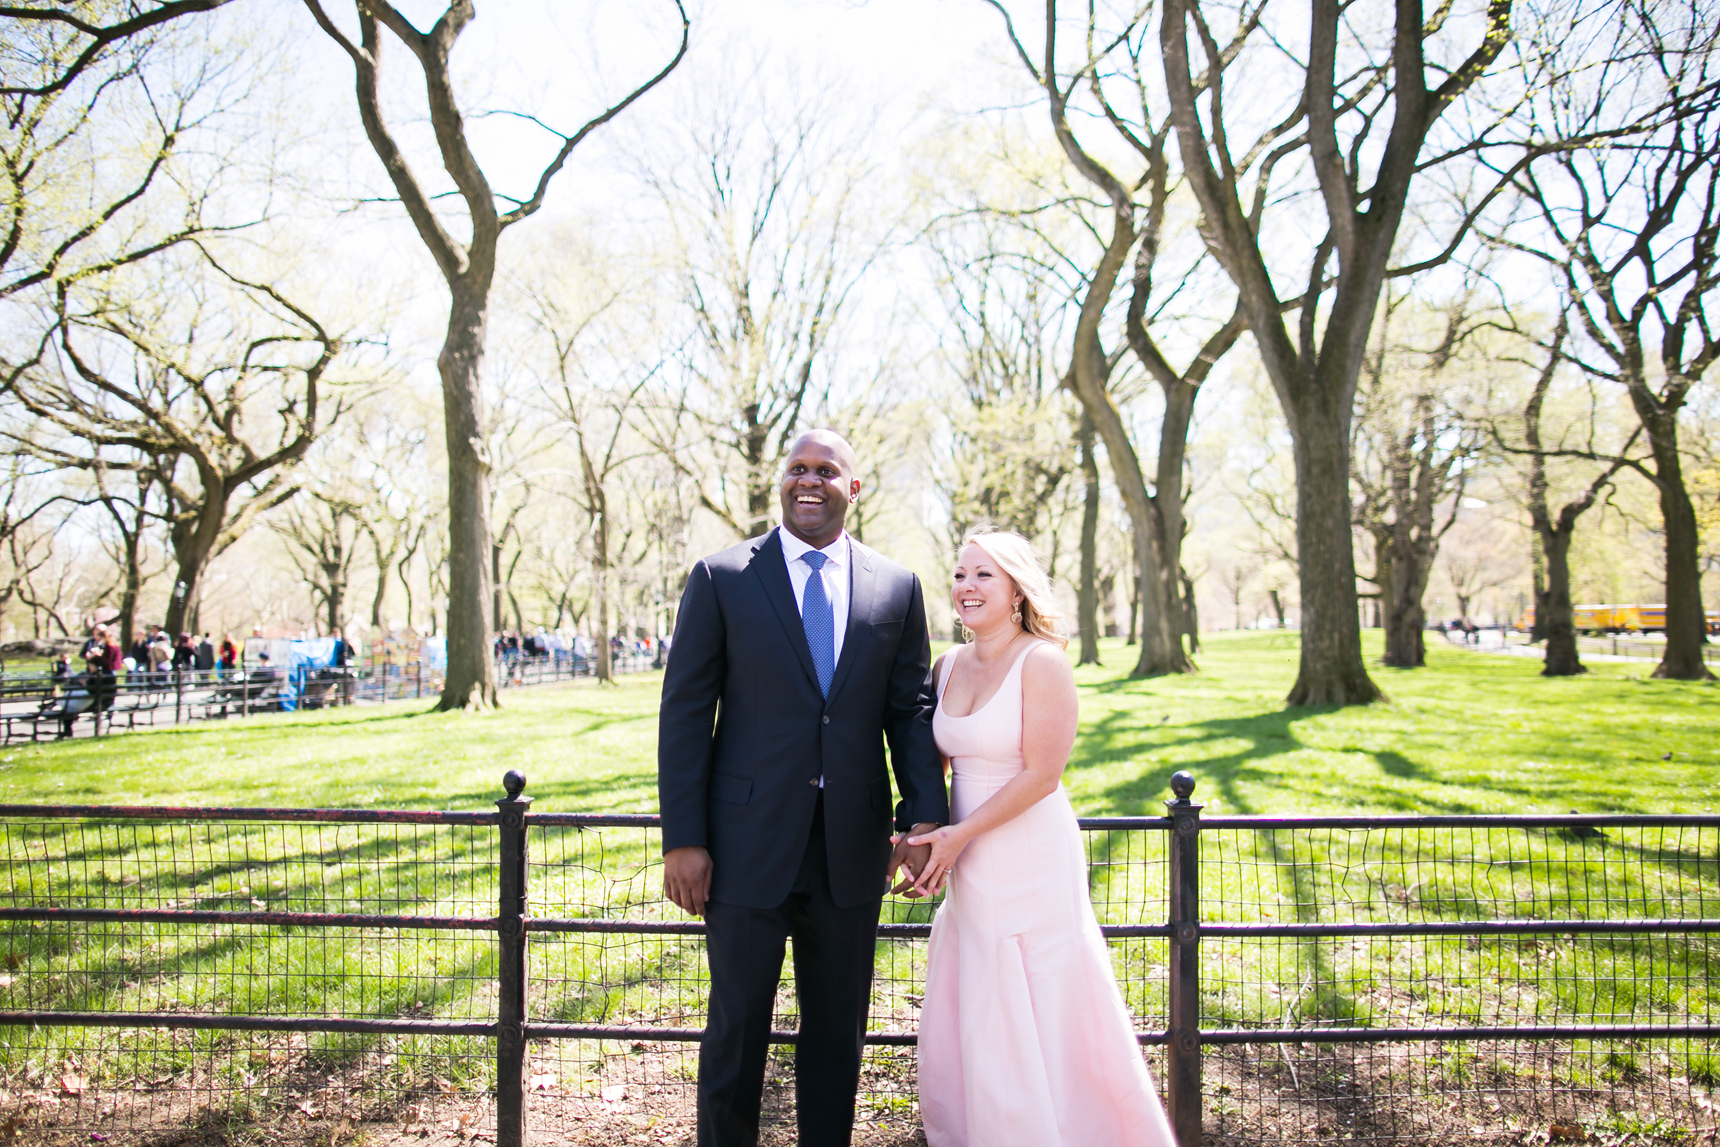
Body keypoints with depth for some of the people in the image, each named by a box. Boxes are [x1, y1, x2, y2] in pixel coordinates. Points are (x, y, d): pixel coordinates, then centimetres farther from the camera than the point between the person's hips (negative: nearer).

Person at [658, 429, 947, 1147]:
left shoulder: (896, 588, 5)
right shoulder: (721, 579, -2)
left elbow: (911, 710, 8)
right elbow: (684, 713, -3)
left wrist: (925, 818, -4)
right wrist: (682, 840, -8)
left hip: (852, 848, 2)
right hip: (750, 843, -2)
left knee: (838, 1029, 15)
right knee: (737, 1026, 8)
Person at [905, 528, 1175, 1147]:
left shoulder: (1042, 662, -14)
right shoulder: (949, 666, 6)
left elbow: (1041, 774, -17)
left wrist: (961, 835, -14)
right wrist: (920, 832, 0)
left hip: (1032, 864, -7)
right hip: (970, 869, 7)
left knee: (1034, 1024, 4)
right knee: (964, 1021, 15)